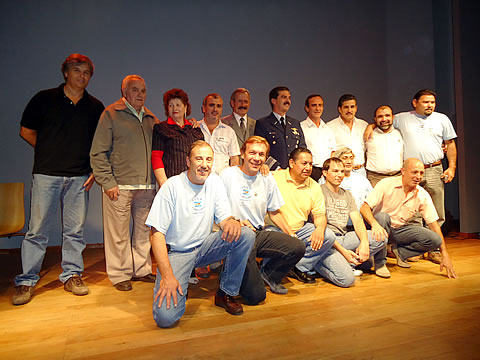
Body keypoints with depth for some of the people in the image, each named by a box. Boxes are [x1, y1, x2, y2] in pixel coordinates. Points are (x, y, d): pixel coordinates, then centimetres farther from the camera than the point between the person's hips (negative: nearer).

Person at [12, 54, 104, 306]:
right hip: (46, 174, -1)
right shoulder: (45, 98, 4)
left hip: (79, 177, 2)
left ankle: (71, 274, 20)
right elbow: (26, 130, 11)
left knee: (75, 229, 7)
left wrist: (95, 170, 2)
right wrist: (51, 151, 6)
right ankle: (27, 280, 16)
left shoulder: (95, 107, 9)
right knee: (38, 230, 3)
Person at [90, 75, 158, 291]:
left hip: (146, 185, 5)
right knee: (119, 233, 1)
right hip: (119, 185, -5)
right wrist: (108, 182, -9)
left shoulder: (151, 119, 16)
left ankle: (141, 270, 26)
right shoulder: (111, 114, 1)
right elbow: (98, 153, -3)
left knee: (144, 230, 11)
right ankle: (120, 275, 16)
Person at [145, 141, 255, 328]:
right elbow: (157, 234, -14)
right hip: (176, 252, -4)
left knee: (246, 234, -21)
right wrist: (167, 276, -23)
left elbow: (224, 218, -2)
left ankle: (225, 294, -3)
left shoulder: (215, 182, 0)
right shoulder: (172, 186, -14)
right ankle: (177, 287, 12)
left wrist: (232, 222, -30)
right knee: (165, 317, -23)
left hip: (204, 247, 4)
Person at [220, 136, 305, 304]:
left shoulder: (267, 178, 10)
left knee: (298, 247, -18)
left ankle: (268, 274, 10)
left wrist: (292, 235, 7)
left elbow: (274, 212, 17)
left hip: (260, 234, 6)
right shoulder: (228, 175, -7)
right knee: (255, 296, -14)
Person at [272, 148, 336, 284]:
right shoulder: (275, 177, -9)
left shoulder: (314, 186, 8)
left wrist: (320, 228, -13)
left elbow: (320, 215, 8)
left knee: (329, 236, -12)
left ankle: (300, 268, 2)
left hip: (300, 229, 5)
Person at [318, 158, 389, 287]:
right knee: (347, 279, -25)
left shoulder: (347, 195, 20)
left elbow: (357, 220, 8)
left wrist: (364, 242, -13)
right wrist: (342, 251, -16)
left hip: (344, 237, 6)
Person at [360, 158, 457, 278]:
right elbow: (364, 208, -23)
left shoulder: (423, 195, -5)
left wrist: (445, 255, -10)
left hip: (401, 229, 3)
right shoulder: (386, 184, -17)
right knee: (382, 216, -38)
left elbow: (434, 224, -4)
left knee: (435, 240, -17)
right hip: (381, 227, -3)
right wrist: (375, 224, -44)